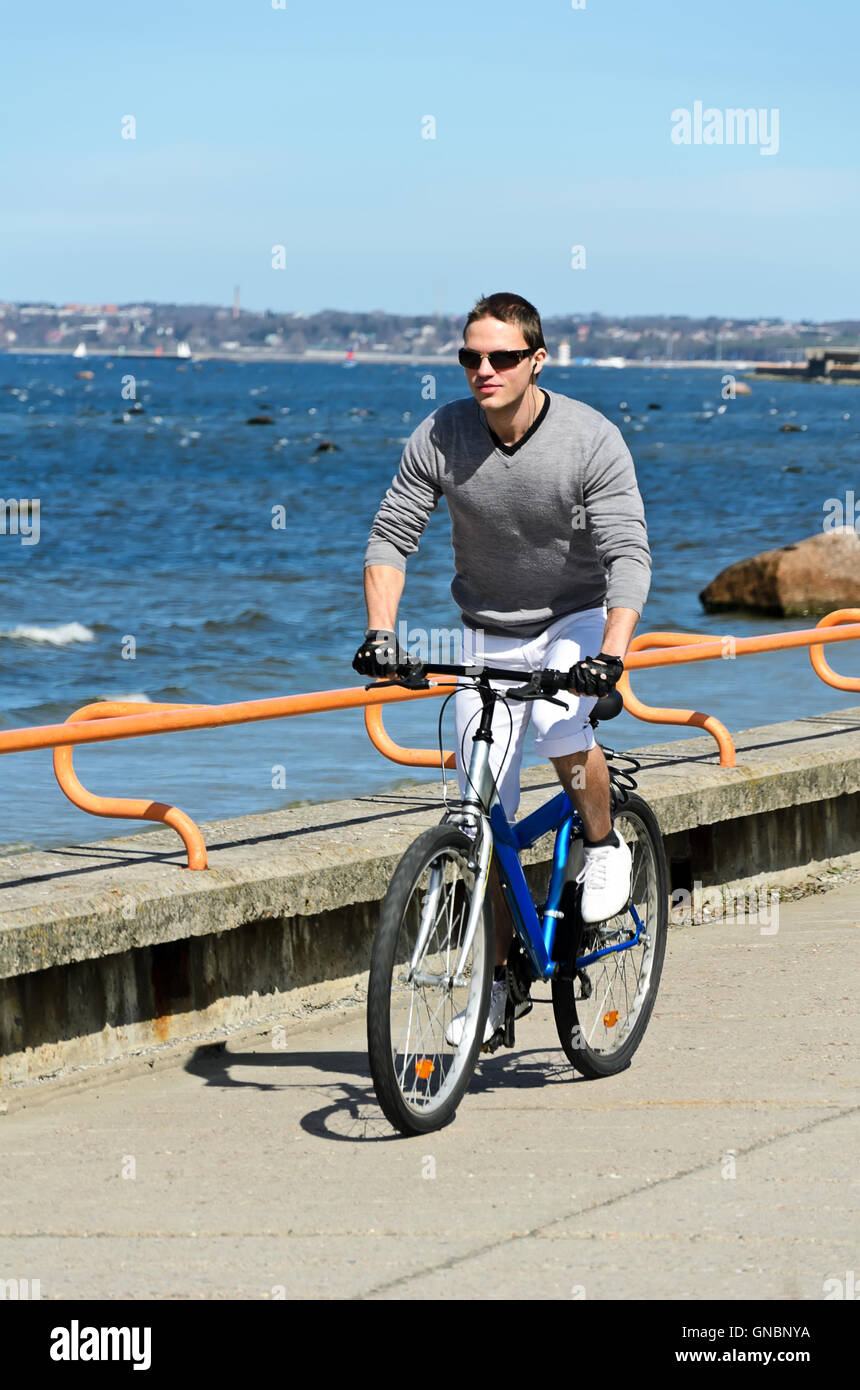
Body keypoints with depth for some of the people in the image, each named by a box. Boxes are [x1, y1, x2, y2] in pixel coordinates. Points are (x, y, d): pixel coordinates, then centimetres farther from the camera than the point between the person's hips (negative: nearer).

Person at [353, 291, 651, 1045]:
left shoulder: (591, 439, -20)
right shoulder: (440, 437, -13)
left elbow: (628, 554, -24)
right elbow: (391, 535, -8)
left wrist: (611, 653, -38)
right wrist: (381, 632, -22)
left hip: (576, 621, -3)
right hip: (487, 633, 3)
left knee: (562, 727, -34)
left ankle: (605, 848, -4)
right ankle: (498, 978, 15)